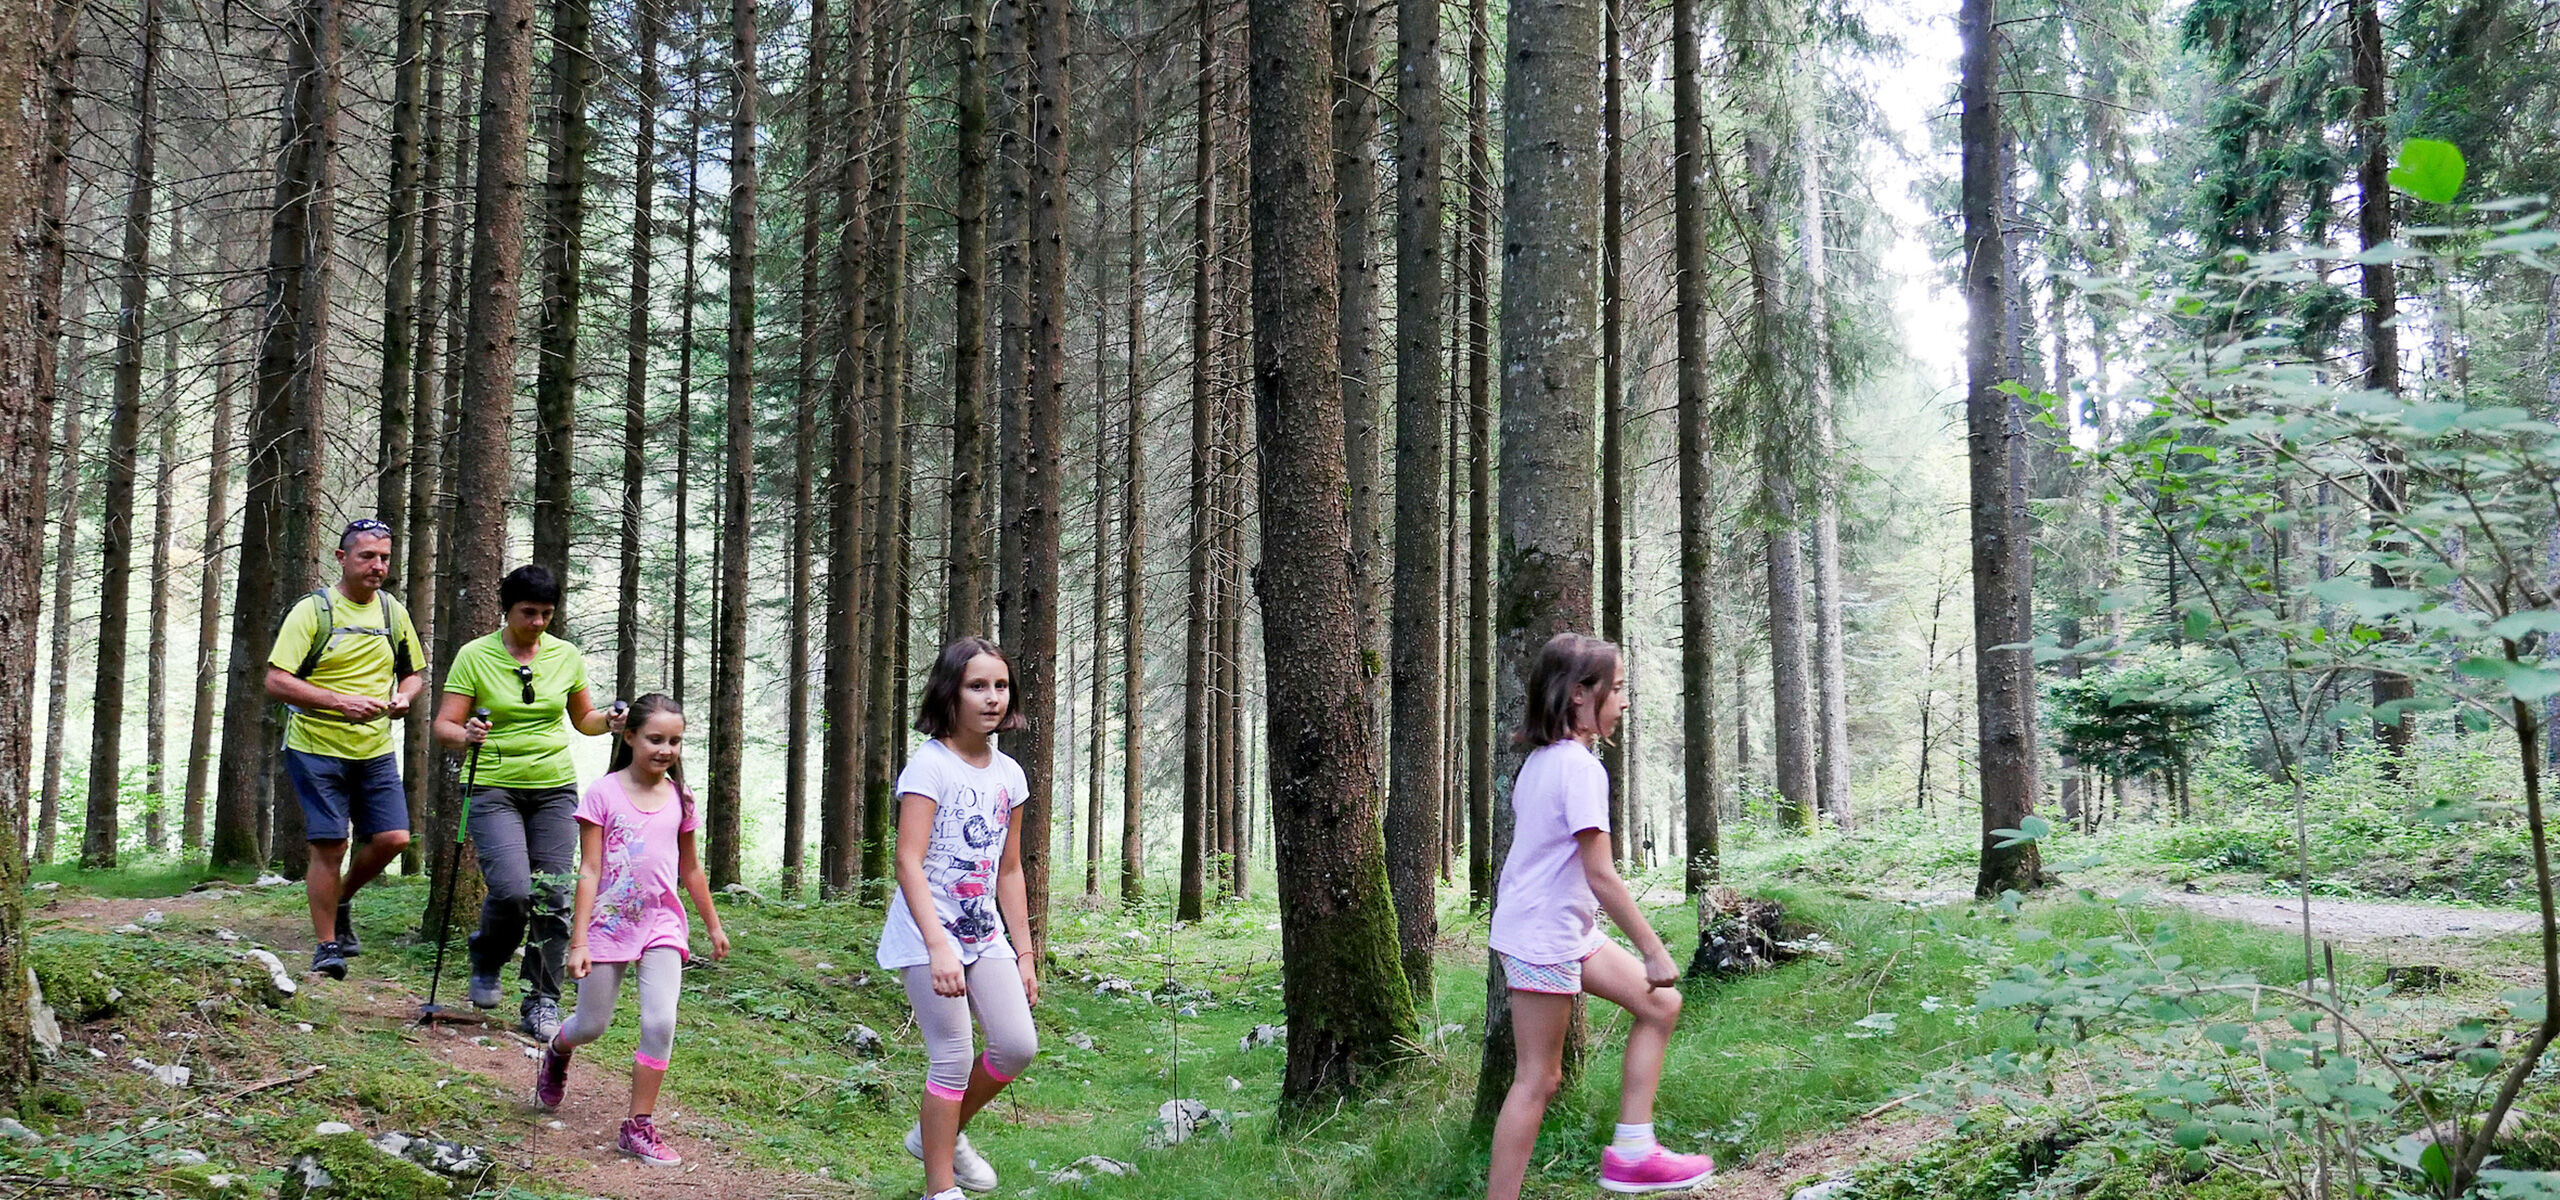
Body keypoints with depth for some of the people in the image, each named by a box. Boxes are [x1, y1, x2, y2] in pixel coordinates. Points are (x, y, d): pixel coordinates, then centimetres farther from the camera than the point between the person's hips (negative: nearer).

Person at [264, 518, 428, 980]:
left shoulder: (394, 613, 9)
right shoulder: (312, 611, -7)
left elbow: (414, 672, 22)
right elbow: (277, 682, -13)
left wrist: (404, 697, -2)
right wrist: (341, 702, -23)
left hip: (376, 750, 5)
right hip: (317, 749, -4)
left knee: (393, 838, -4)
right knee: (329, 846, -4)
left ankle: (342, 899, 24)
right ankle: (326, 947, 10)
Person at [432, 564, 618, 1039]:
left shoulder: (567, 656, 6)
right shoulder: (475, 656, -3)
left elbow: (583, 719, 18)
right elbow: (444, 725, -5)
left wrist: (610, 721, -4)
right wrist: (465, 735, -27)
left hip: (555, 789, 3)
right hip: (494, 788, -3)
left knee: (553, 896, -3)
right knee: (512, 890, -18)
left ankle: (542, 1001, 9)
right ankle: (486, 964, 14)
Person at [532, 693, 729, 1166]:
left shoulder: (680, 799, 4)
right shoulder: (603, 794, -6)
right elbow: (589, 872, -8)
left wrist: (713, 926, 23)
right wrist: (579, 941, -12)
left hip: (662, 927, 2)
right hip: (609, 924, -2)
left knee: (660, 1022, -14)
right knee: (592, 1026, 9)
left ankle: (639, 1127, -3)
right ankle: (556, 1052, 47)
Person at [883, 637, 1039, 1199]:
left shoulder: (1008, 774, 8)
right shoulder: (930, 764, -13)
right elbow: (909, 861, -19)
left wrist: (1024, 952, 13)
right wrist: (939, 946, -28)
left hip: (985, 934, 7)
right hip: (928, 933, -7)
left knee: (1018, 1046, 0)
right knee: (953, 1059, -6)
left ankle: (940, 1134, 23)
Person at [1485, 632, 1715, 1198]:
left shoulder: (1541, 759, 10)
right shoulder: (1580, 766, -19)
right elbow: (1601, 875, -21)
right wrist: (1655, 952, -14)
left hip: (1568, 930, 10)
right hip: (1544, 937, -10)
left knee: (1660, 1005, 11)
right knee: (1539, 1079, -3)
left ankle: (1632, 1150, 11)